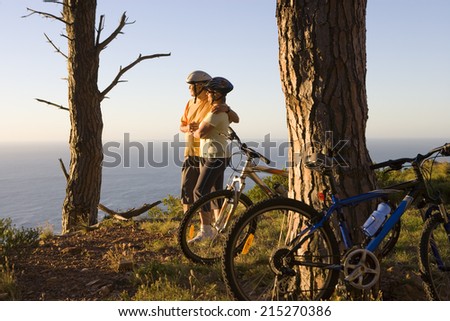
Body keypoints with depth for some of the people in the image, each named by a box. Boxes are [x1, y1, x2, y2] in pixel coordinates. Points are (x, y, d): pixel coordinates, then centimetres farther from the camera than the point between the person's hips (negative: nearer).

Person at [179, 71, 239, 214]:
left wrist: (227, 109, -37)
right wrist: (187, 128, -11)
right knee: (186, 191, 7)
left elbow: (236, 119, -16)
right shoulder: (190, 103, 12)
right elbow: (181, 126, 14)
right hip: (190, 154, 6)